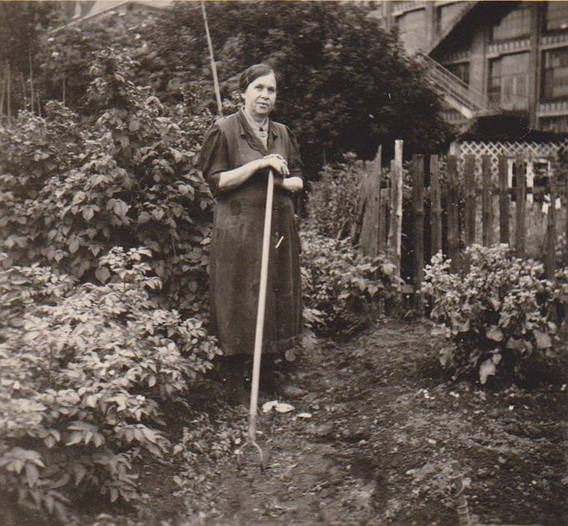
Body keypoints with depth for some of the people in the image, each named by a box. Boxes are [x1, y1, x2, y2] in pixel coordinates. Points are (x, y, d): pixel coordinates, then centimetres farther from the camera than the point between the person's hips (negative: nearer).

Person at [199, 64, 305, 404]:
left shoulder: (282, 133, 14)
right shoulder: (224, 131, -3)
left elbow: (299, 179, 17)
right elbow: (216, 181, -9)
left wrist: (283, 181, -6)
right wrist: (259, 164, -16)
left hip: (279, 227, 6)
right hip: (239, 231, -6)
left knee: (279, 296, 10)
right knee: (241, 303, -3)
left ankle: (268, 374, 24)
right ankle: (237, 383, 9)